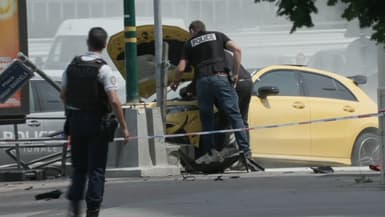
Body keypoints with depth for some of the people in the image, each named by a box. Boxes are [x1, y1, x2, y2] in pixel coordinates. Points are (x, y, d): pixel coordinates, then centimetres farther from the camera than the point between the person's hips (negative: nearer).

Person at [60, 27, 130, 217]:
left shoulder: (73, 66, 1)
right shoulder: (103, 69, -14)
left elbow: (63, 95, 10)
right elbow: (114, 101, -20)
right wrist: (124, 127, -13)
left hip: (75, 121, 4)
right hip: (97, 123, -4)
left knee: (79, 166, 17)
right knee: (96, 169, 4)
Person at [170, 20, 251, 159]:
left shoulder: (189, 43, 18)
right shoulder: (217, 36, 19)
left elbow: (181, 68, 13)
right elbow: (236, 49, 4)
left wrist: (175, 82, 32)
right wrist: (236, 73, 8)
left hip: (202, 81, 1)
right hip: (220, 78, -1)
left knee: (207, 120, 9)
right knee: (234, 116, -3)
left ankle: (209, 154, 3)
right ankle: (245, 151, -14)